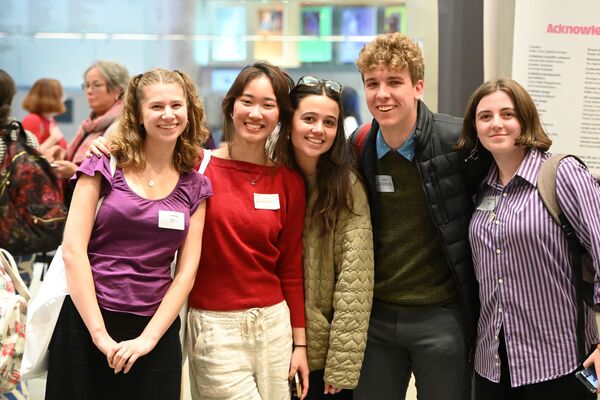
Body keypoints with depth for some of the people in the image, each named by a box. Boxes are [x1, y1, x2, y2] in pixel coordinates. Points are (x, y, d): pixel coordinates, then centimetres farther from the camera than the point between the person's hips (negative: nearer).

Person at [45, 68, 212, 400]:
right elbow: (73, 250, -8)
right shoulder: (104, 167, 0)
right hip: (87, 321, -2)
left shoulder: (194, 186, 7)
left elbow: (187, 270, 2)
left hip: (156, 329, 2)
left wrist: (148, 338, -10)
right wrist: (99, 333, -14)